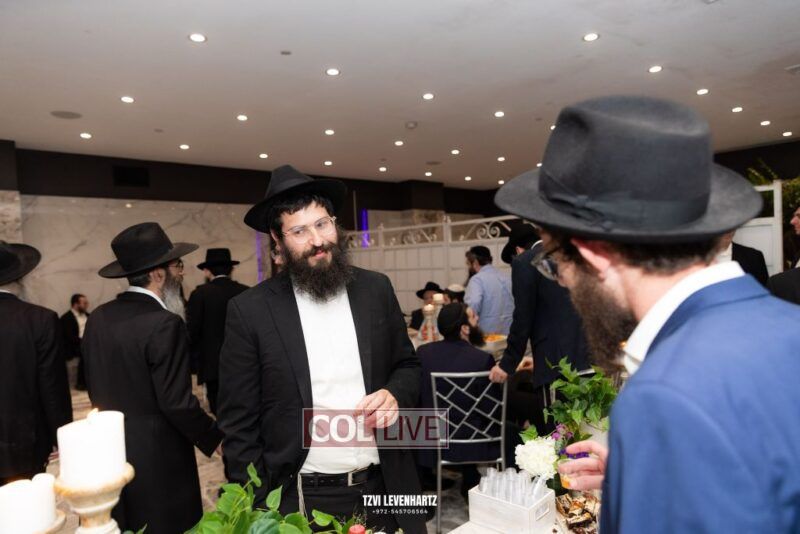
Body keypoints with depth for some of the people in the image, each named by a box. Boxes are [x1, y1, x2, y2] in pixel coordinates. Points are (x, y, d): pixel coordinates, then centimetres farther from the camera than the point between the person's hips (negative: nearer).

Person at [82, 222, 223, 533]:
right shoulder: (165, 324, -21)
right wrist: (215, 439, -6)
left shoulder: (97, 318, 2)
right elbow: (177, 402, -20)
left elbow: (94, 388, 11)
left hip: (109, 451, 7)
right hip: (158, 457, -7)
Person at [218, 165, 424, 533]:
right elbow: (239, 423, -6)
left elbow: (407, 365, 8)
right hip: (300, 500, -2)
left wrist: (394, 395, -12)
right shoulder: (250, 310, -10)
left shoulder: (376, 289, -2)